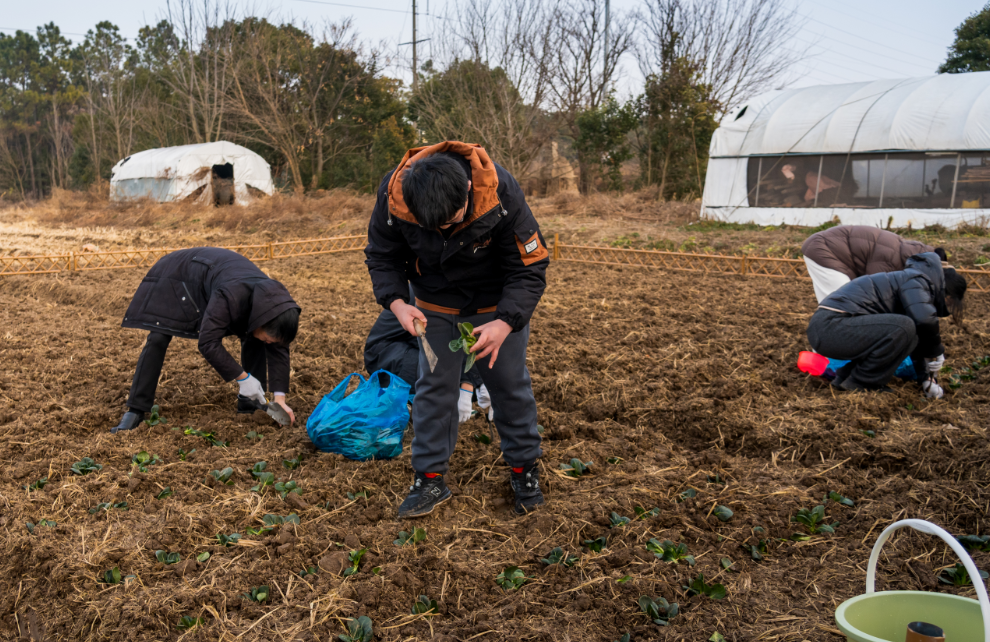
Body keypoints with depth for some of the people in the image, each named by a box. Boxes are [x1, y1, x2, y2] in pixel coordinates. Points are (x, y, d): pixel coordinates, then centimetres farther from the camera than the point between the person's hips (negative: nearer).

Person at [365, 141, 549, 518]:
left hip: (498, 304, -1)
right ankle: (430, 478, 17)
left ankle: (525, 469, 25)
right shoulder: (394, 194, -27)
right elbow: (382, 257, -10)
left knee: (510, 384, 7)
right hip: (436, 306, 2)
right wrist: (396, 303, -28)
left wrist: (505, 323, -39)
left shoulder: (501, 194, -33)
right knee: (433, 387, 3)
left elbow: (530, 267, -25)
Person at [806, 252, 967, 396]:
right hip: (831, 327, -10)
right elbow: (925, 320, -23)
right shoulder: (916, 281, -4)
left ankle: (845, 375, 13)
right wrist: (936, 352, -5)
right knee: (903, 328, -22)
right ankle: (859, 382, -7)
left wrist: (926, 379, 30)